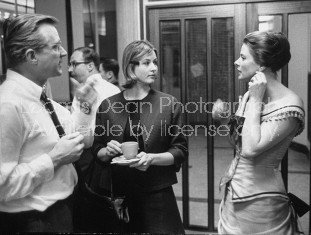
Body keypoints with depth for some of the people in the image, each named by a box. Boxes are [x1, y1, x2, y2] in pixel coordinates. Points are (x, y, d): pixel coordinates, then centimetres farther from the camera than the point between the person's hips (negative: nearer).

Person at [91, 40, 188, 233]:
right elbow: (96, 151, 10)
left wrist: (152, 158, -18)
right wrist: (108, 151, -11)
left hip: (156, 194, -1)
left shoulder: (170, 104, -3)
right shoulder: (108, 106, 2)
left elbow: (180, 150, -3)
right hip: (115, 194, 2)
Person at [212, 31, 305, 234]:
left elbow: (250, 149, -28)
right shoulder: (251, 94, 4)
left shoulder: (289, 104, -18)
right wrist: (225, 119, -3)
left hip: (259, 199, -7)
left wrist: (255, 101, -21)